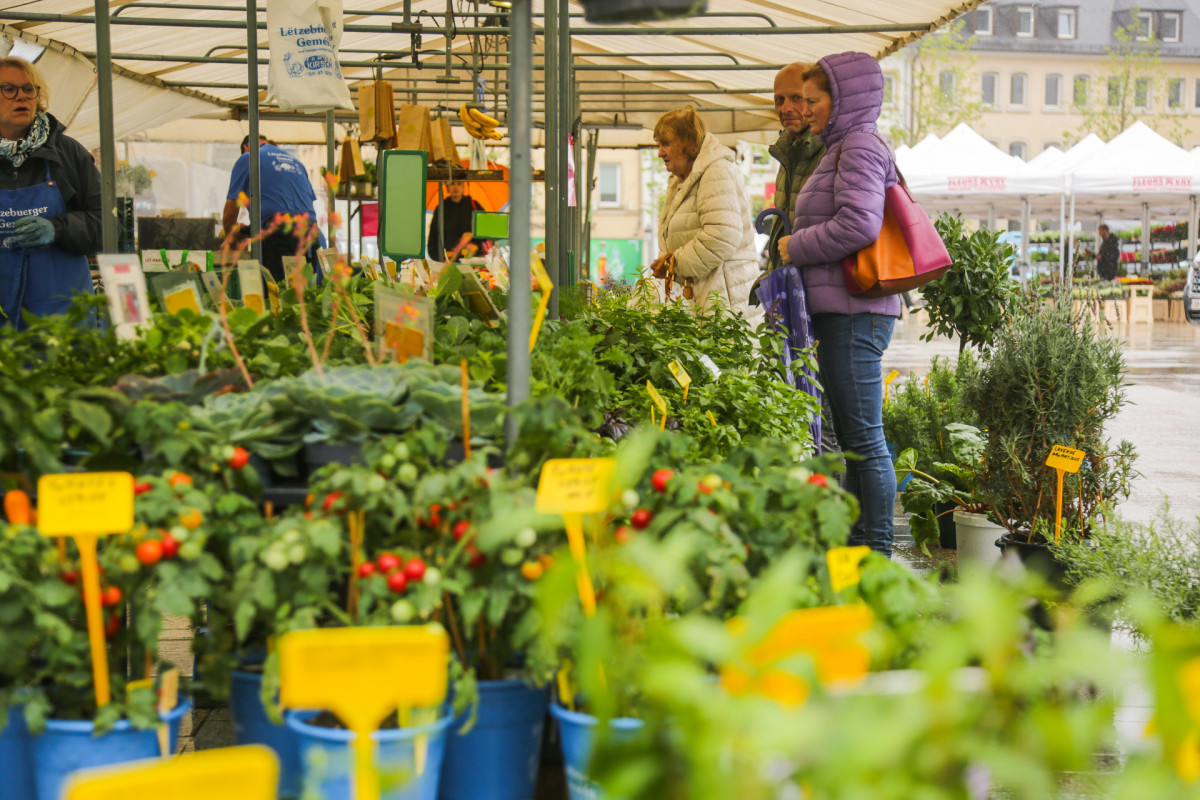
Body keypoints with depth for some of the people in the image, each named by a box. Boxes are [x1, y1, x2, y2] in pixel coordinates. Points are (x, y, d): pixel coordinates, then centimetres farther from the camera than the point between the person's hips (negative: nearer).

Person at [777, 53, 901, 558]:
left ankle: (878, 552, -2)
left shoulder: (860, 147, -10)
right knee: (852, 438, 14)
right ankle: (858, 544, 21)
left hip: (855, 312, -11)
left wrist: (796, 247, -11)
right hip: (843, 312, 11)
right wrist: (797, 247, 14)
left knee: (865, 439, -7)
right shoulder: (845, 148, 22)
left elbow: (860, 225, -23)